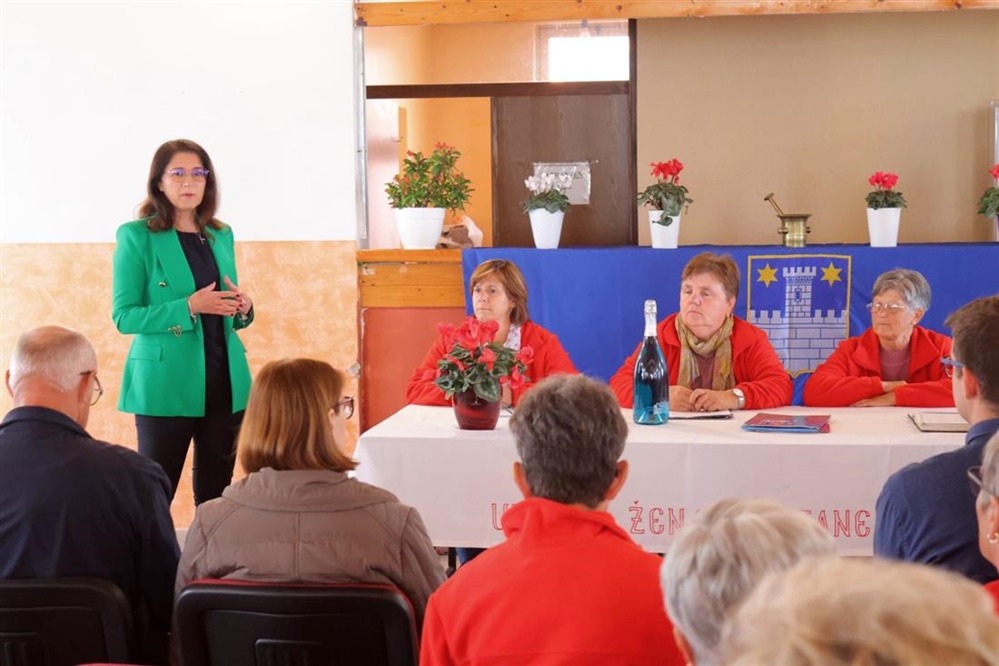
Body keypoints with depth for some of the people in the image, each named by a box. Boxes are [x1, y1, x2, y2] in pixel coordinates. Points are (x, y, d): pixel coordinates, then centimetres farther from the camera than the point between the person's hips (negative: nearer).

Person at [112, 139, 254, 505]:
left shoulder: (222, 235, 12)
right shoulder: (136, 236, -4)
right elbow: (124, 316, -9)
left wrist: (243, 309, -3)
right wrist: (189, 306, -19)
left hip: (225, 381, 5)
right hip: (166, 384, -5)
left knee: (217, 492, 10)